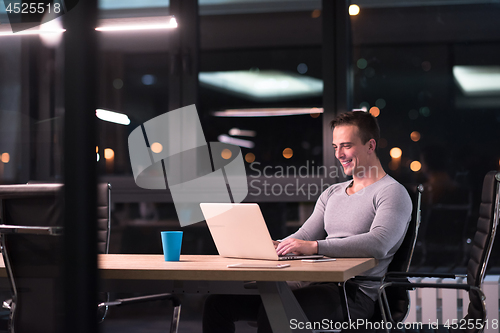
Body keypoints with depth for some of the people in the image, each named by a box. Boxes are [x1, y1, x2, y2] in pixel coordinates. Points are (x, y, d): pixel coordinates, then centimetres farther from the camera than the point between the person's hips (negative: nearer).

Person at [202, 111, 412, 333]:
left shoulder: (392, 193, -3)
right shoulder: (332, 193, 24)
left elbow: (378, 244, -21)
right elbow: (302, 238, 18)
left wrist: (315, 246, -28)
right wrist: (274, 246, -6)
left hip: (354, 292, -8)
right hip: (316, 284, 8)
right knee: (218, 304, -4)